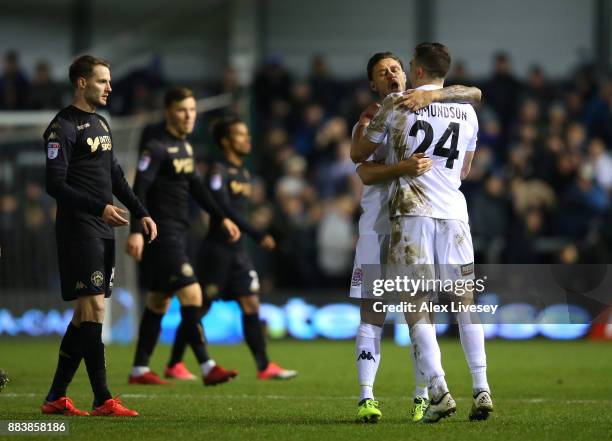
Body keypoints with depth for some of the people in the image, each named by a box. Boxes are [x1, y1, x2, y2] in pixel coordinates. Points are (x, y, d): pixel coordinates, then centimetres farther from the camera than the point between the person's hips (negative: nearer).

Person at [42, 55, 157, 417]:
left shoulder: (101, 124, 18)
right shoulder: (63, 127, -10)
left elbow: (116, 176, 24)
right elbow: (56, 184, -16)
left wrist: (141, 213, 14)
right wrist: (100, 207, -23)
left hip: (103, 231, 9)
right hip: (79, 231, -9)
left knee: (86, 314, 9)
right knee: (94, 308, -11)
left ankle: (56, 397, 13)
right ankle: (103, 400, -11)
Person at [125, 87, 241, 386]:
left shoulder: (184, 145, 14)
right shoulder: (156, 146, -14)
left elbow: (194, 186, 25)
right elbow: (140, 188, -21)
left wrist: (221, 218, 24)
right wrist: (136, 231, -31)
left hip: (176, 233, 10)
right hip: (162, 234, -10)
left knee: (159, 302, 13)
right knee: (192, 296, -15)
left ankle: (139, 370, 20)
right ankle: (207, 368, -17)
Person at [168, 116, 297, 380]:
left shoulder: (243, 173, 15)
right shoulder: (219, 171, -12)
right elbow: (224, 210, -22)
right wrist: (257, 235, -26)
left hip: (238, 251, 8)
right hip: (218, 248, -8)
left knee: (251, 305, 1)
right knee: (200, 307, -1)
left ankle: (264, 366, -1)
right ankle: (174, 365, 9)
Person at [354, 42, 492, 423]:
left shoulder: (397, 103, 2)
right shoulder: (466, 111, 12)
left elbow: (360, 153, 13)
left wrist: (363, 122, 33)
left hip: (413, 209, -3)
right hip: (453, 209, 3)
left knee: (417, 303, -3)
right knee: (465, 301, 8)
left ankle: (439, 391, -14)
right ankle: (481, 389, -1)